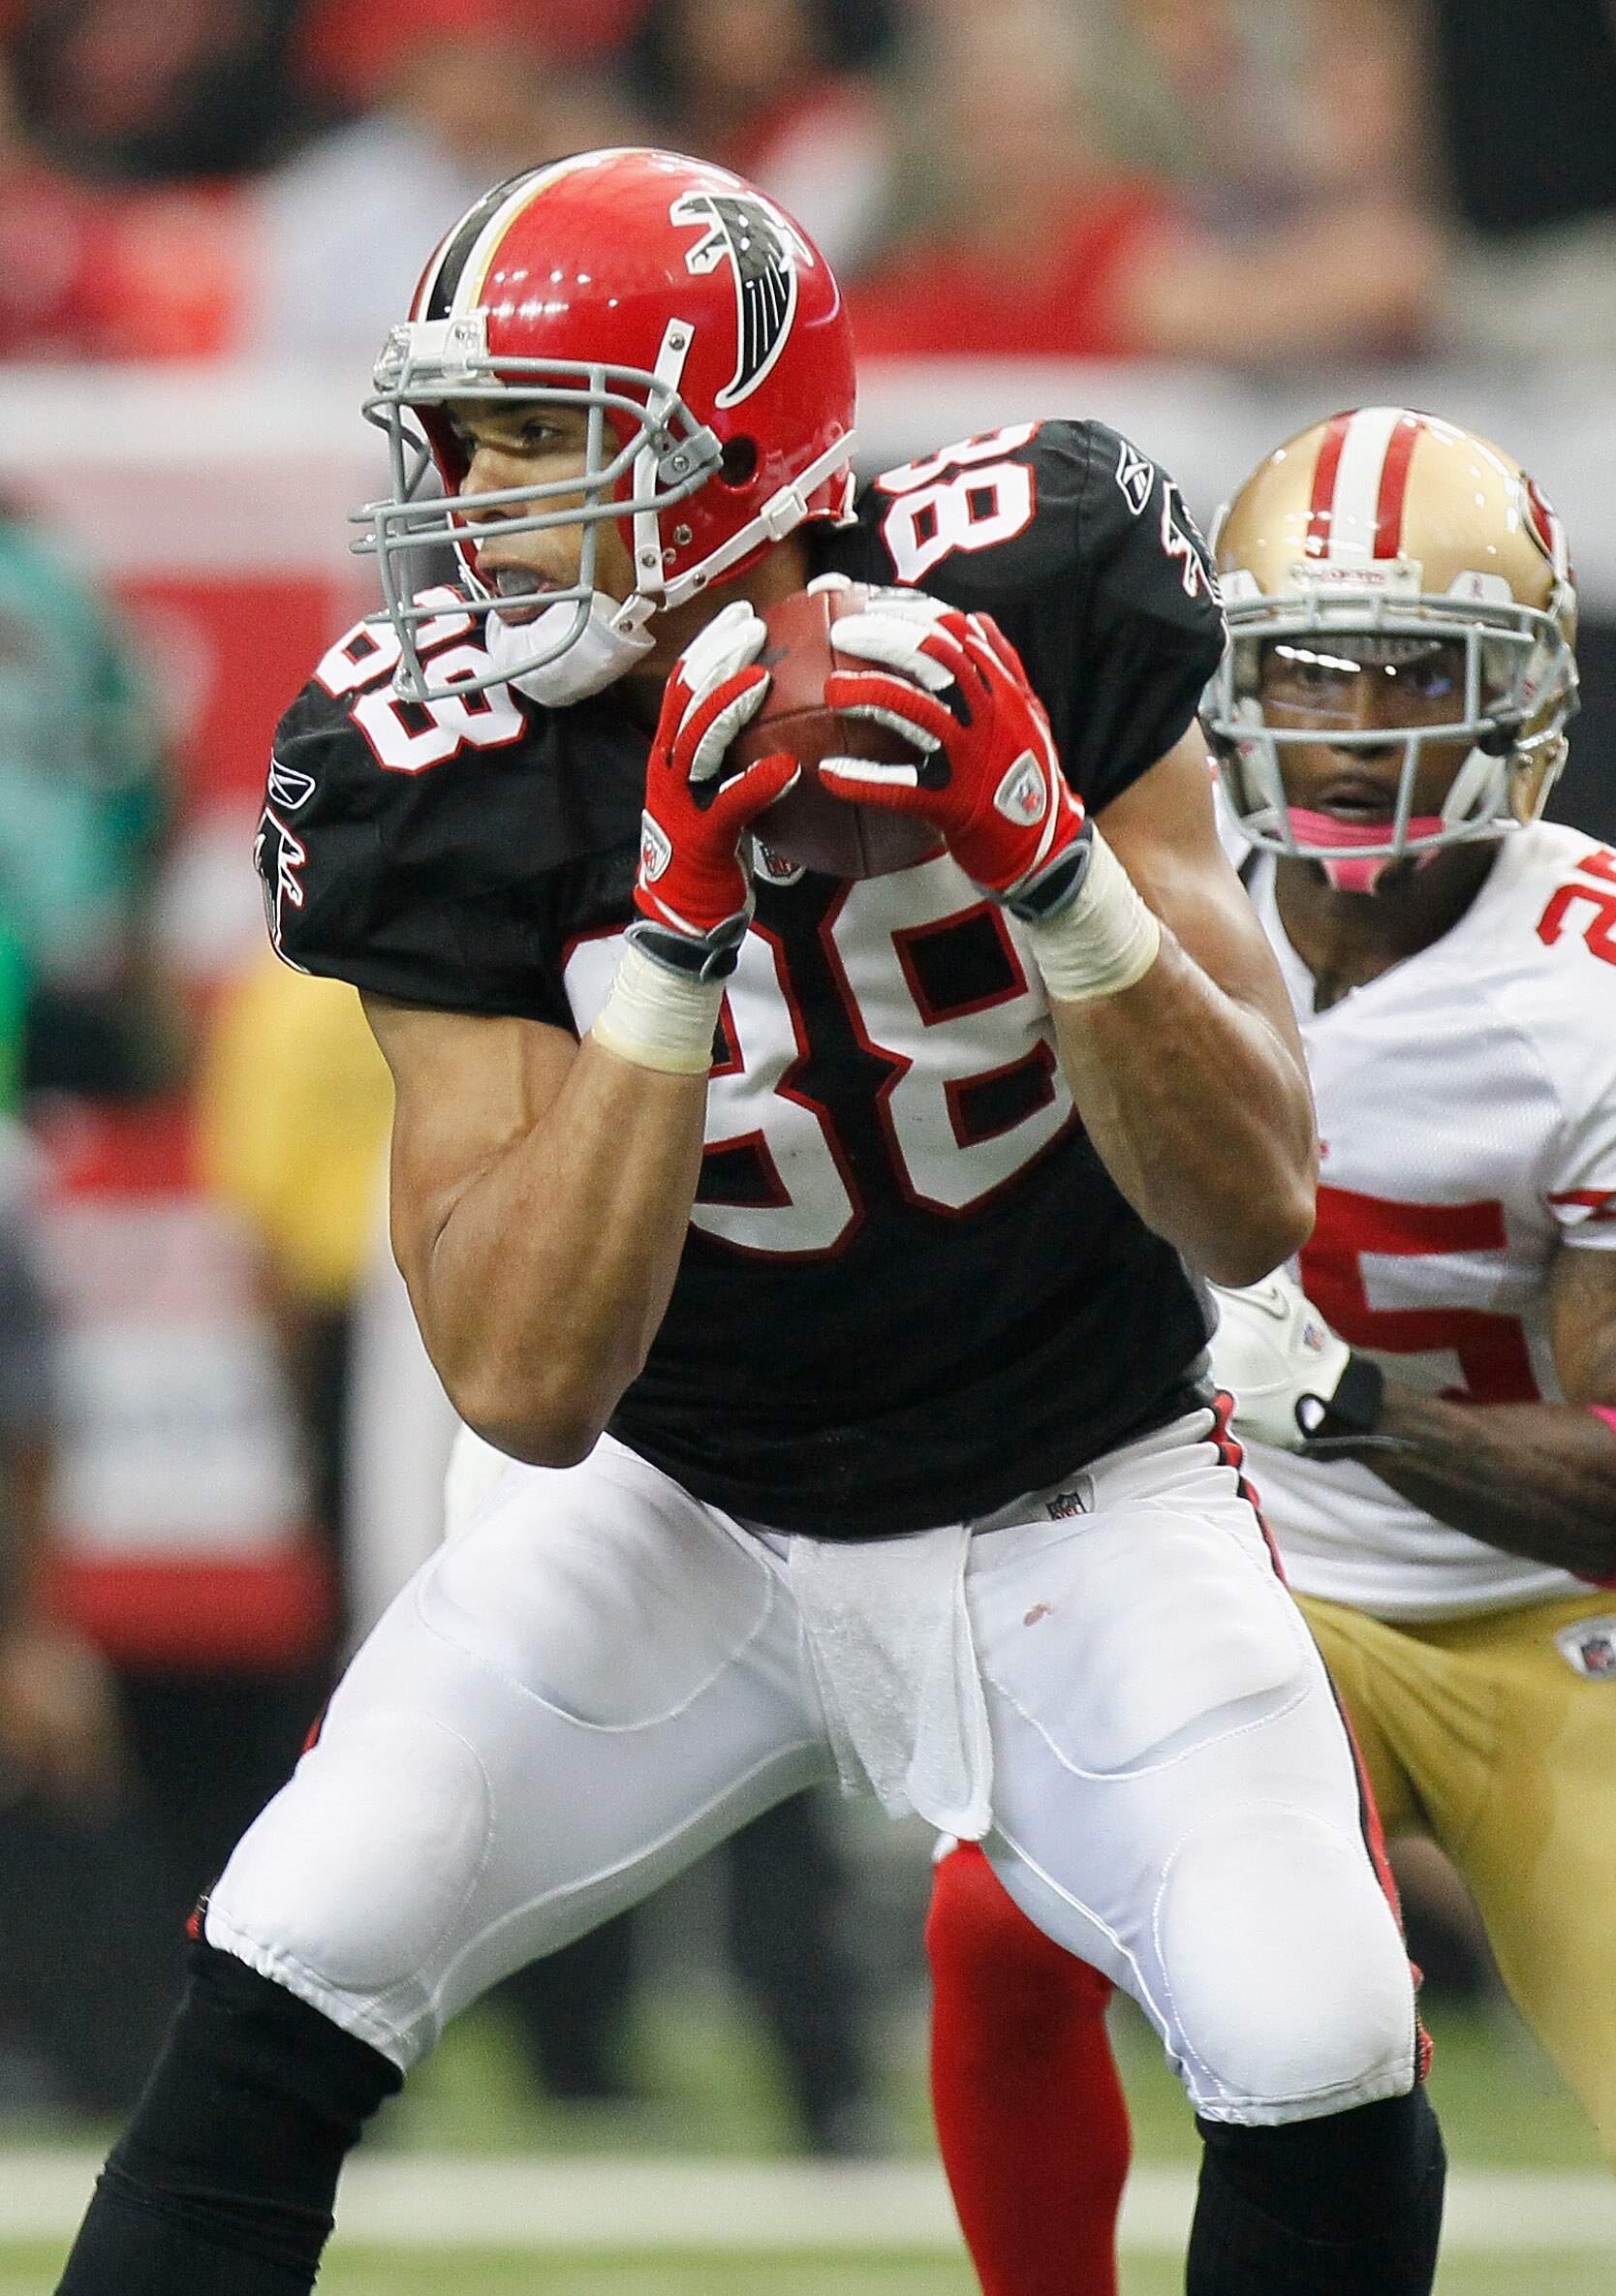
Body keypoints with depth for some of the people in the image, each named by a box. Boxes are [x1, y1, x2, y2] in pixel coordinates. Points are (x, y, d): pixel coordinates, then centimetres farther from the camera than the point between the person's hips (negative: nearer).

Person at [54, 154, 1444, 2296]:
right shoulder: (438, 779, -19)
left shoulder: (1037, 607, -20)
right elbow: (527, 1387, -26)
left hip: (1078, 1513, -1)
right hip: (689, 1512, 1)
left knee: (1319, 2067, -20)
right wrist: (677, 927, -35)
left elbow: (1253, 1213, -19)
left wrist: (1043, 853, -34)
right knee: (287, 1977, -16)